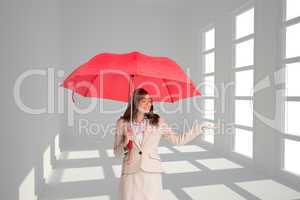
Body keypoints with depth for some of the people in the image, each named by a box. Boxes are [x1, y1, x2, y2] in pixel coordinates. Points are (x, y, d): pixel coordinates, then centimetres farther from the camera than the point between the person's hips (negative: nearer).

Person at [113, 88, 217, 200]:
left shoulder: (158, 122, 1)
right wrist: (125, 144, -17)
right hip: (130, 174, 0)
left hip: (152, 174, 0)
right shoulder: (122, 123, -1)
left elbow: (177, 140, 0)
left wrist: (199, 128, -4)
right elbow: (117, 153, 4)